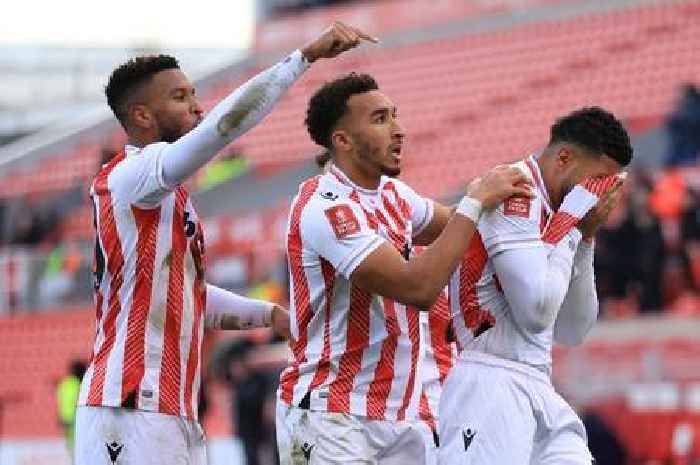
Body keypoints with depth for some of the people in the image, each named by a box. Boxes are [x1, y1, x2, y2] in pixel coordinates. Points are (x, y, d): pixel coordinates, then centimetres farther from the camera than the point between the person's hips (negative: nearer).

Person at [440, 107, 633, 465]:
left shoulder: (549, 210, 19)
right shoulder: (513, 193, -8)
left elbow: (572, 333, 21)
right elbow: (537, 310, -17)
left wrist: (586, 237, 12)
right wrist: (572, 221, -6)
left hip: (536, 392, 10)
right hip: (490, 387, -10)